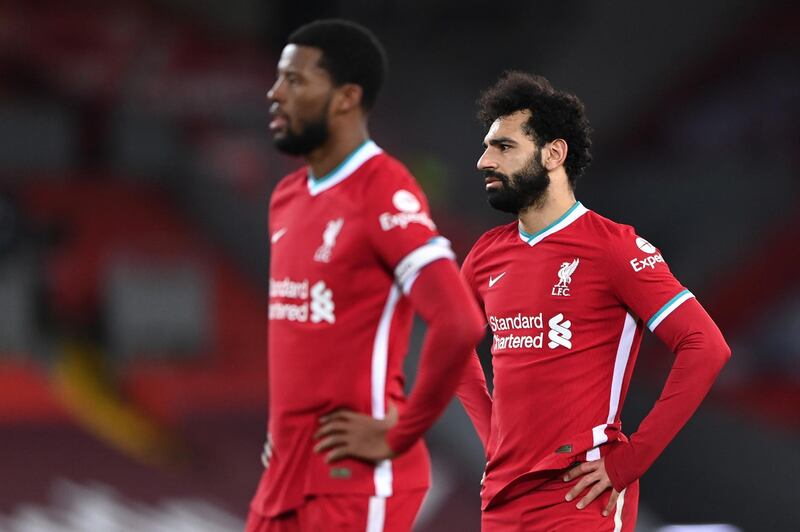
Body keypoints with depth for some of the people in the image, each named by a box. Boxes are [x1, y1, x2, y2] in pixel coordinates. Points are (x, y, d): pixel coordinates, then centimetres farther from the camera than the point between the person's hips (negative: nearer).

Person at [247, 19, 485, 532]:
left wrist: (397, 435, -17)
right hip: (286, 472, 9)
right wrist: (285, 426, 15)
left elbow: (460, 324, -25)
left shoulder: (385, 197, -14)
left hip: (355, 479, -9)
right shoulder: (287, 197, 14)